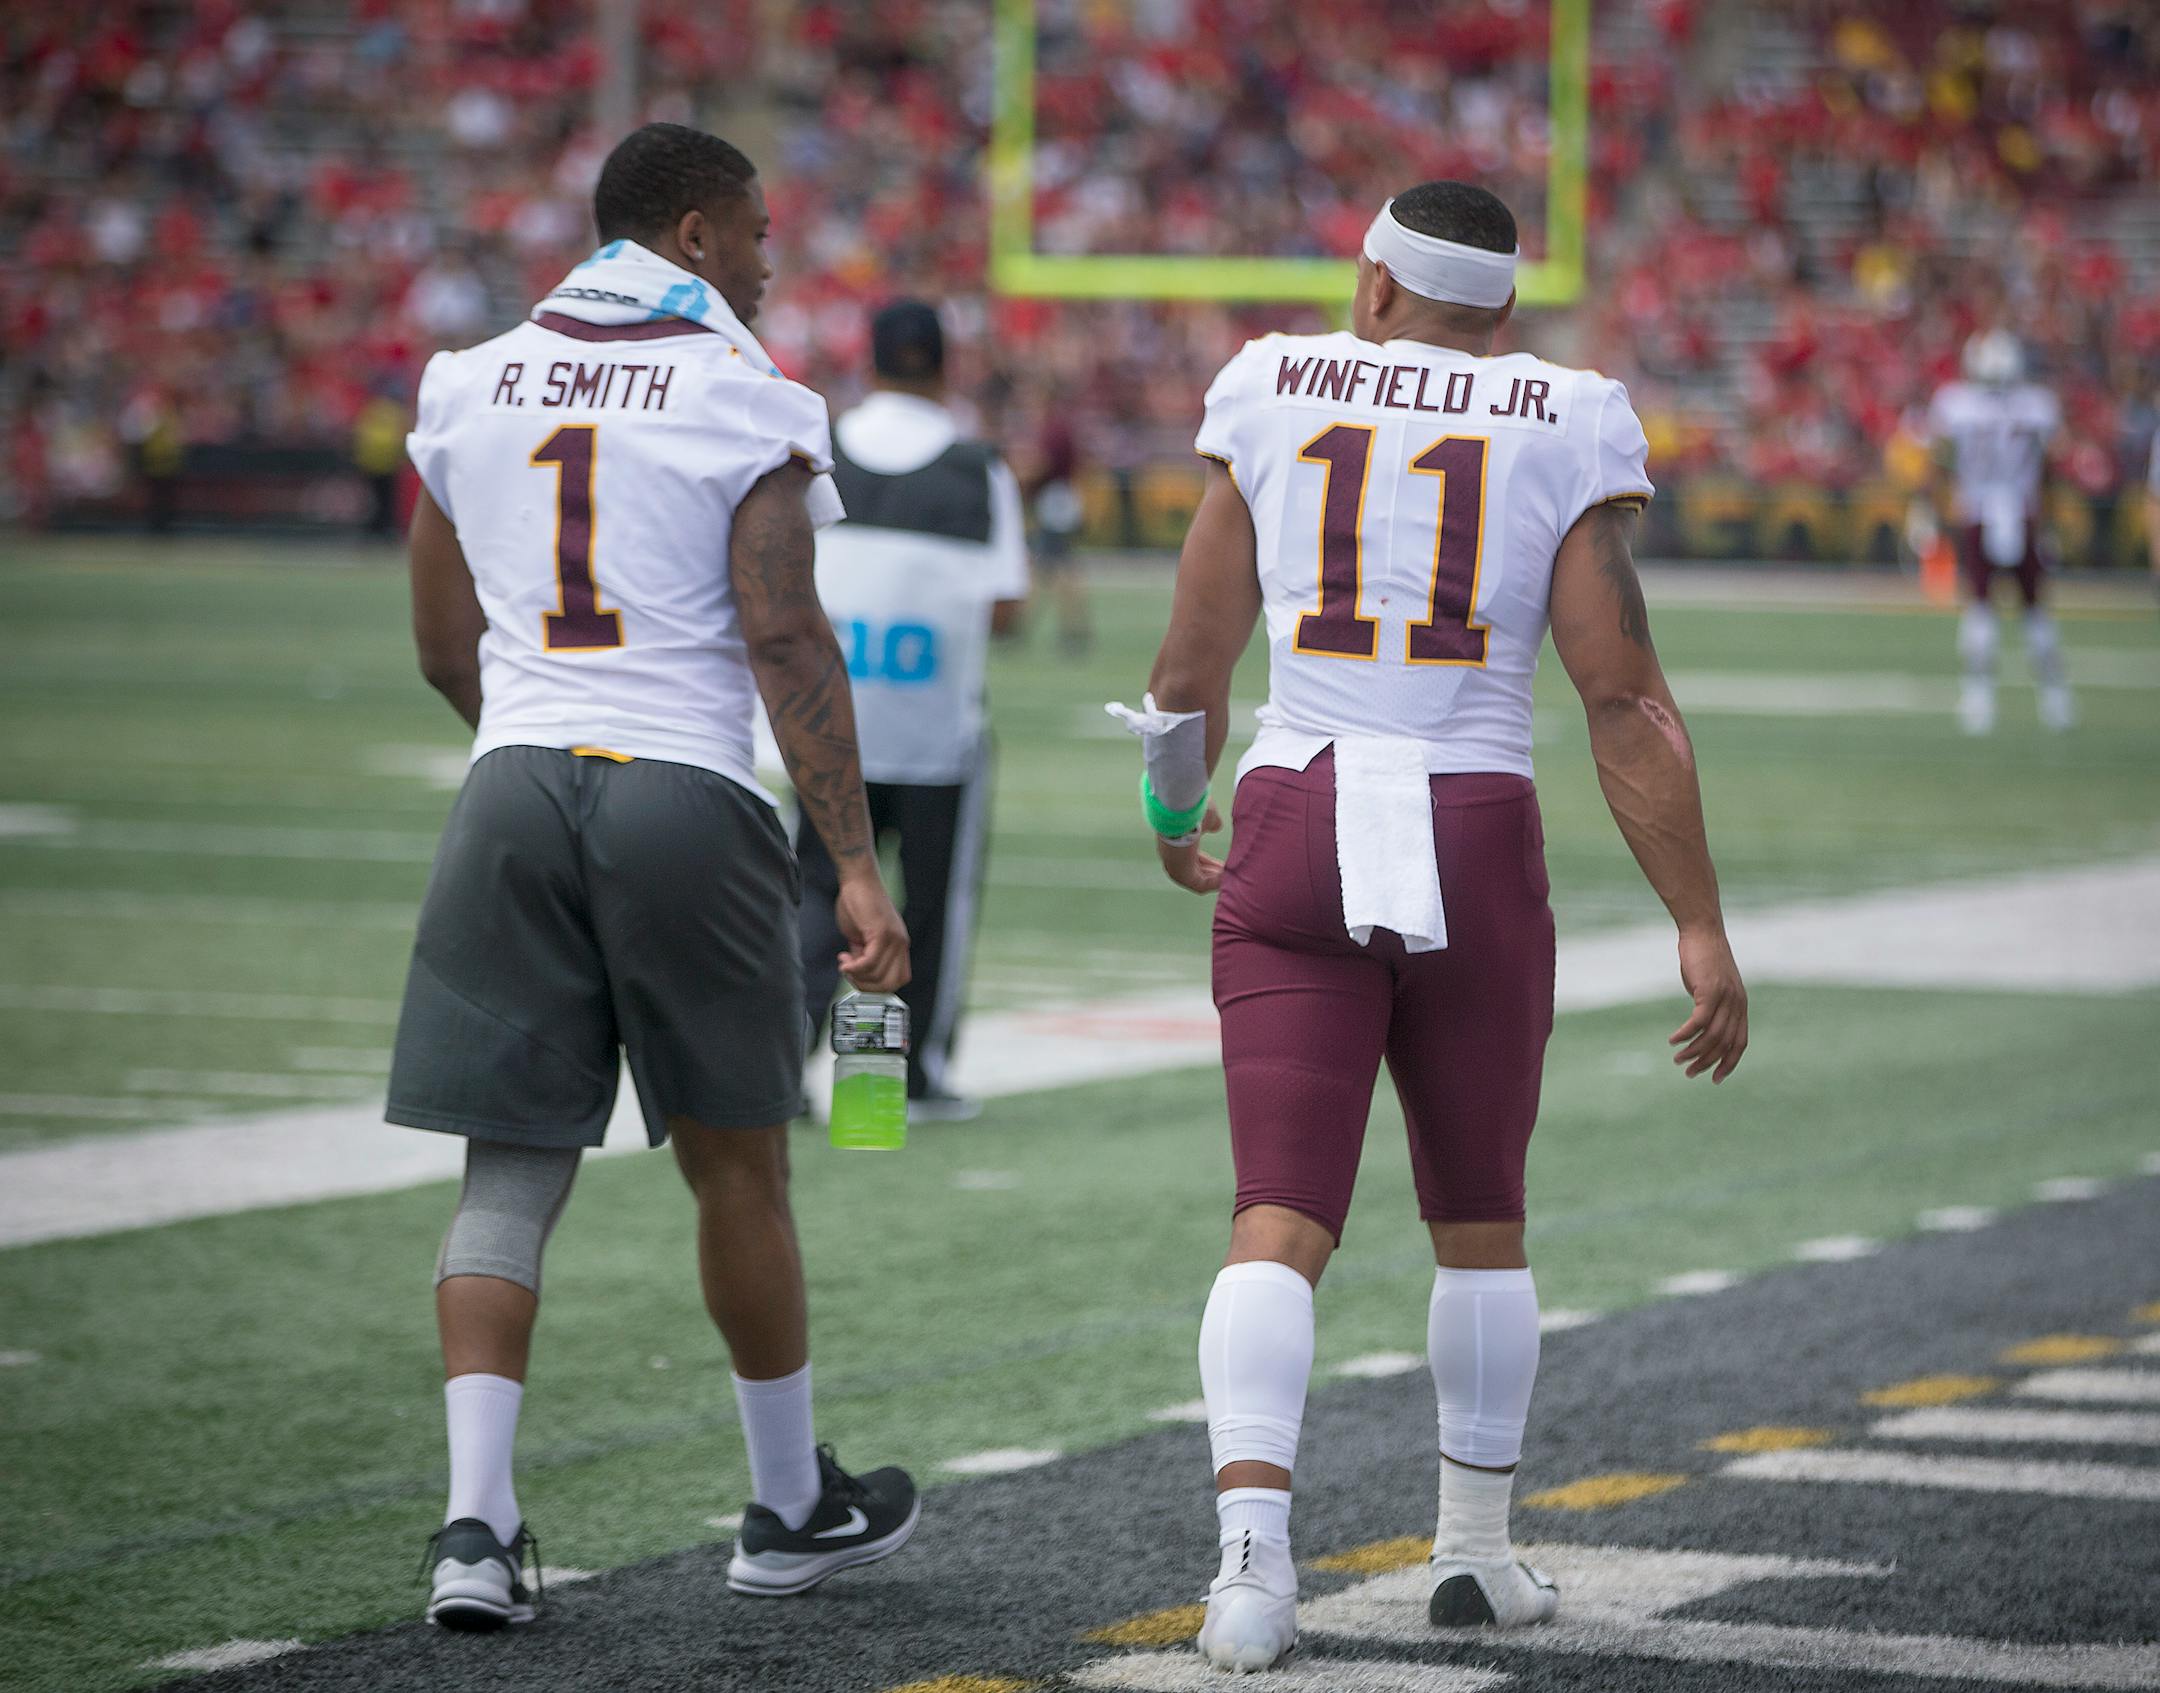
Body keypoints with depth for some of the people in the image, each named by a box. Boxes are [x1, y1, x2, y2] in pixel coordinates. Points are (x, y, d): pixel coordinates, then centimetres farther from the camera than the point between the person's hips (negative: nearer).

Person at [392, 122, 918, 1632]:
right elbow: (787, 643, -10)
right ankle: (792, 1506, 24)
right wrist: (859, 865, -9)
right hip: (686, 798, -3)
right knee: (737, 1166, 11)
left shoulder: (473, 390, 11)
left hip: (517, 786, 4)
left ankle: (476, 1523, -9)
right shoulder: (745, 405, -3)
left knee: (511, 1171, 4)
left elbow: (447, 651, 15)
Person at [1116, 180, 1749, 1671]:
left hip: (1297, 836, 0)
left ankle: (1254, 1554, -20)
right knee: (1480, 1221, 18)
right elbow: (1626, 703, -5)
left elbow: (1188, 678, 10)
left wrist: (1176, 814, 30)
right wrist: (1702, 929, -2)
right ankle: (1477, 1550, 25)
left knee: (1281, 1224, -2)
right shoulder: (1561, 433, 1)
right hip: (1474, 849, 0)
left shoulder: (1273, 401, 5)